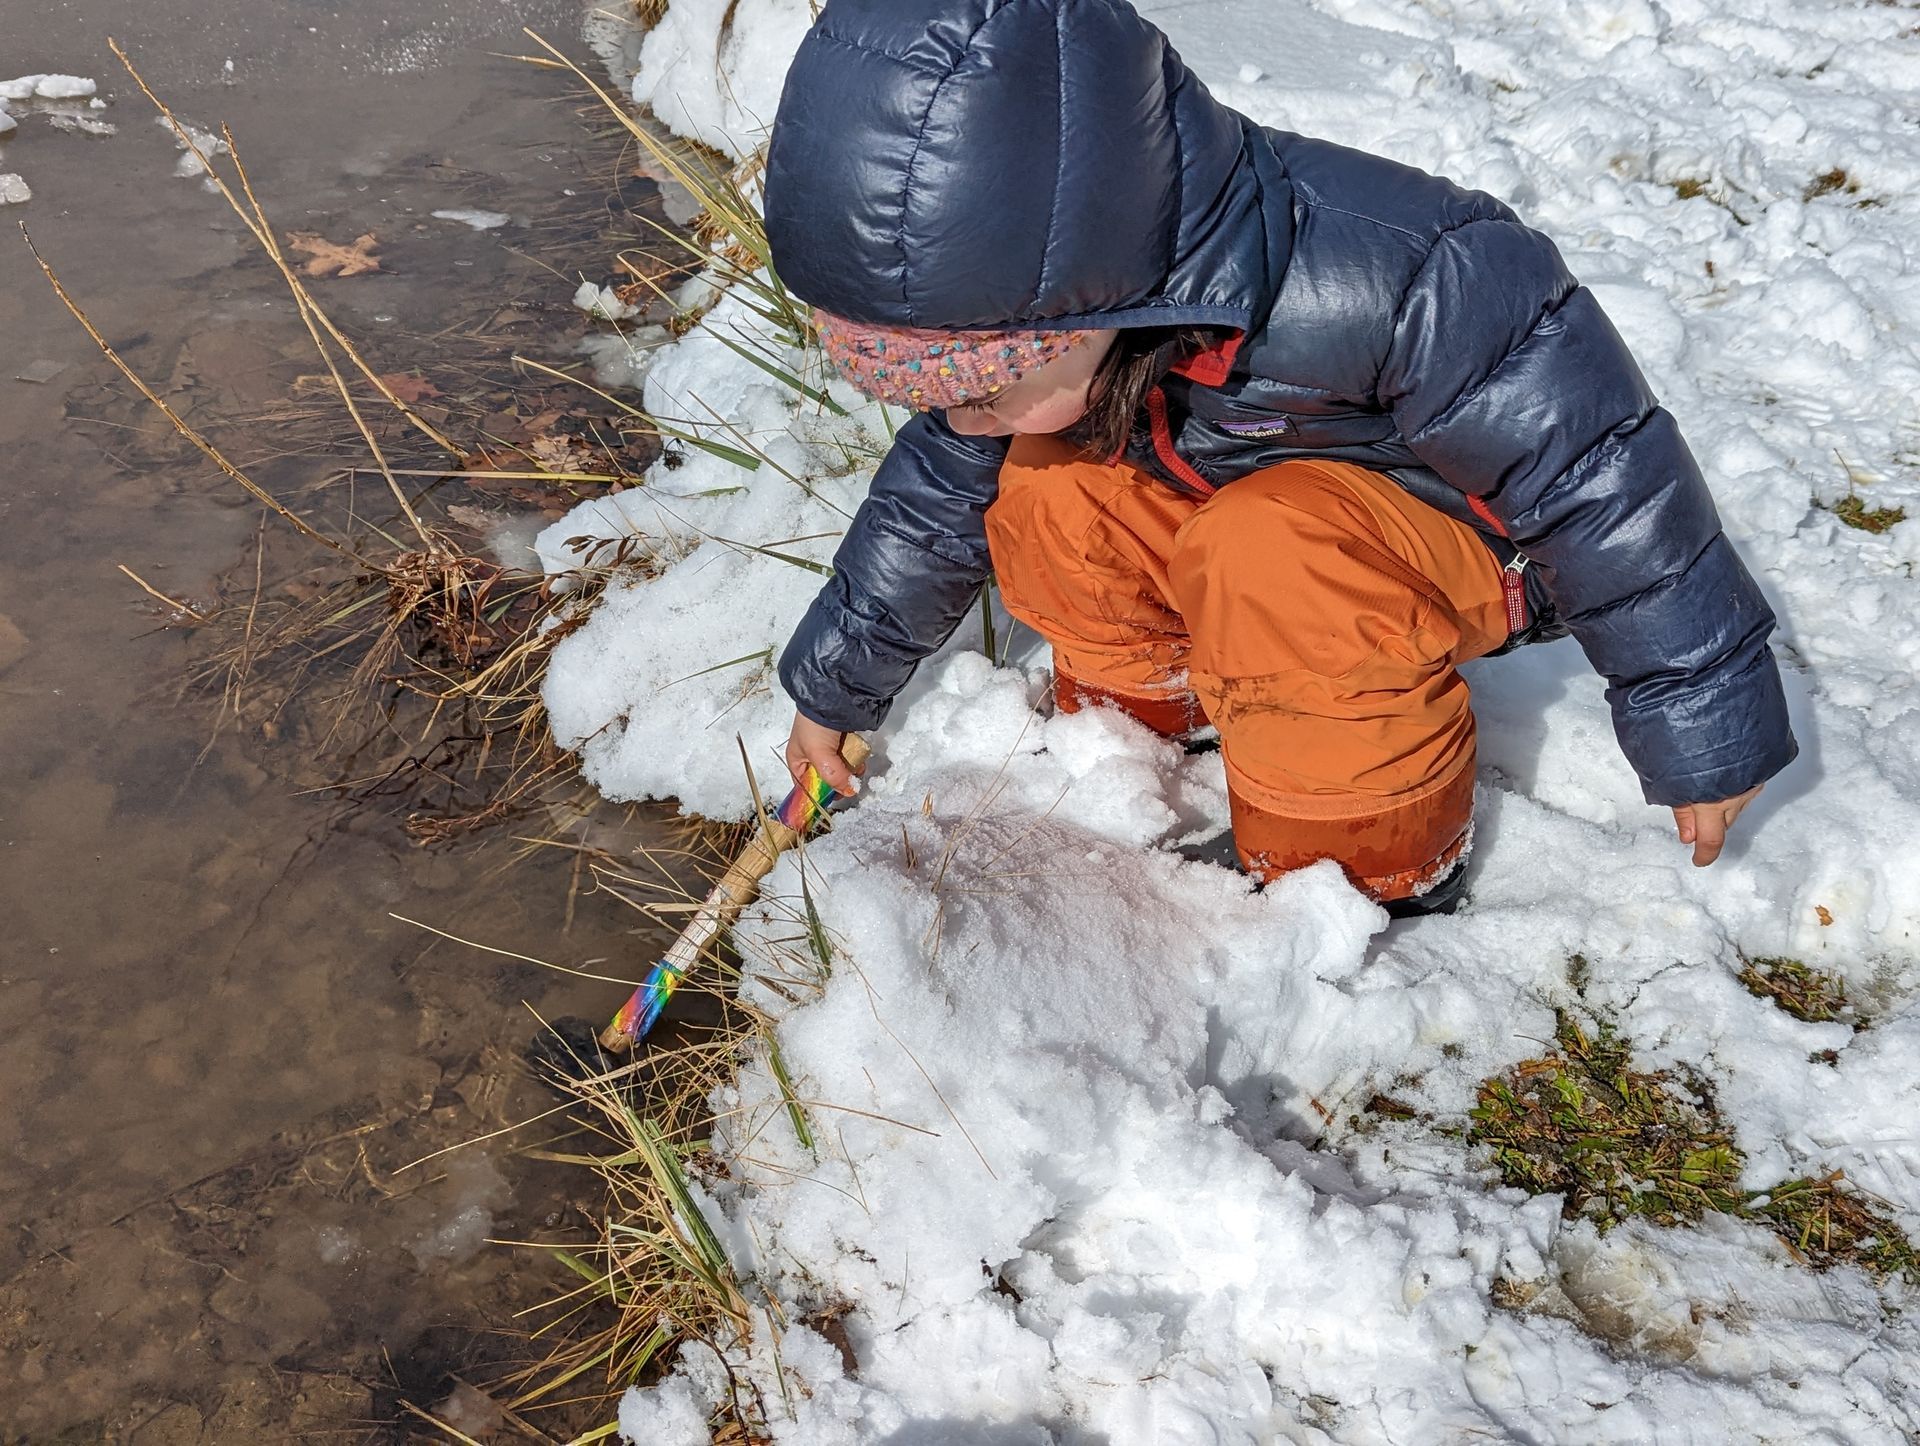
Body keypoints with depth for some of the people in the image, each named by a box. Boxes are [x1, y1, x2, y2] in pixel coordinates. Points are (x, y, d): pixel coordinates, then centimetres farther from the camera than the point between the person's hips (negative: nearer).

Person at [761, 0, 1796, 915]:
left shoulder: (1381, 288, -40)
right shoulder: (1025, 310, -17)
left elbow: (1594, 473, -29)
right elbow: (937, 495, 1)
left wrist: (1700, 722, -20)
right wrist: (834, 687, 11)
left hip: (1471, 536, -6)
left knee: (1265, 552, -36)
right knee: (1047, 488, -18)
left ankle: (1378, 872, -15)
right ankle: (1136, 712, 7)